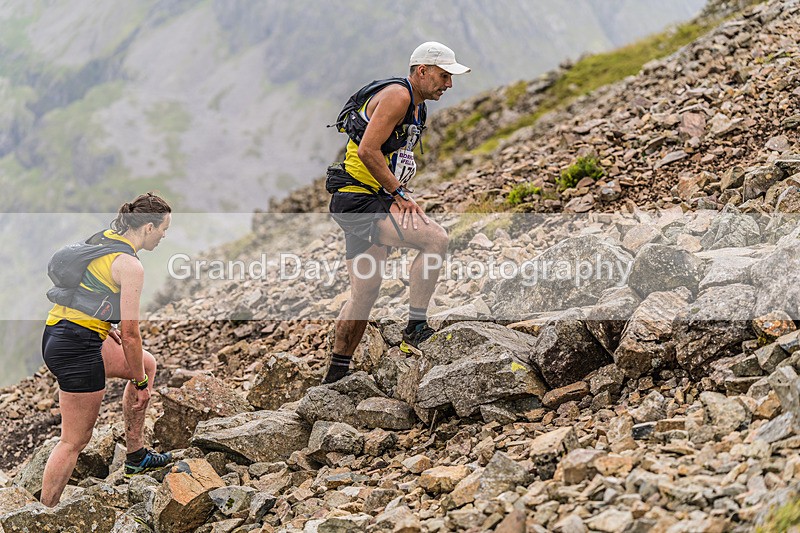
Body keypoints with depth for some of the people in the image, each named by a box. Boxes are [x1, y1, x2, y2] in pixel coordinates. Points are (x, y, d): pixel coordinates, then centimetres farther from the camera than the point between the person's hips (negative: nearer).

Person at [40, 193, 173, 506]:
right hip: (77, 348, -10)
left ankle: (135, 455, 29)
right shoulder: (130, 265, -15)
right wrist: (141, 383, -2)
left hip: (55, 335, 10)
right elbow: (130, 335, -14)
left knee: (146, 363, 24)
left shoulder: (100, 238, 11)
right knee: (74, 442, -1)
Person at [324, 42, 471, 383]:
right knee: (436, 237, -22)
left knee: (365, 293, 12)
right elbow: (368, 150, -21)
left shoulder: (416, 108, 20)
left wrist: (401, 195, 10)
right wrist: (399, 193, -16)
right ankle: (415, 331, -17)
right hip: (359, 200, -11)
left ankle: (336, 376, 19)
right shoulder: (398, 95, -12)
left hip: (368, 202, 11)